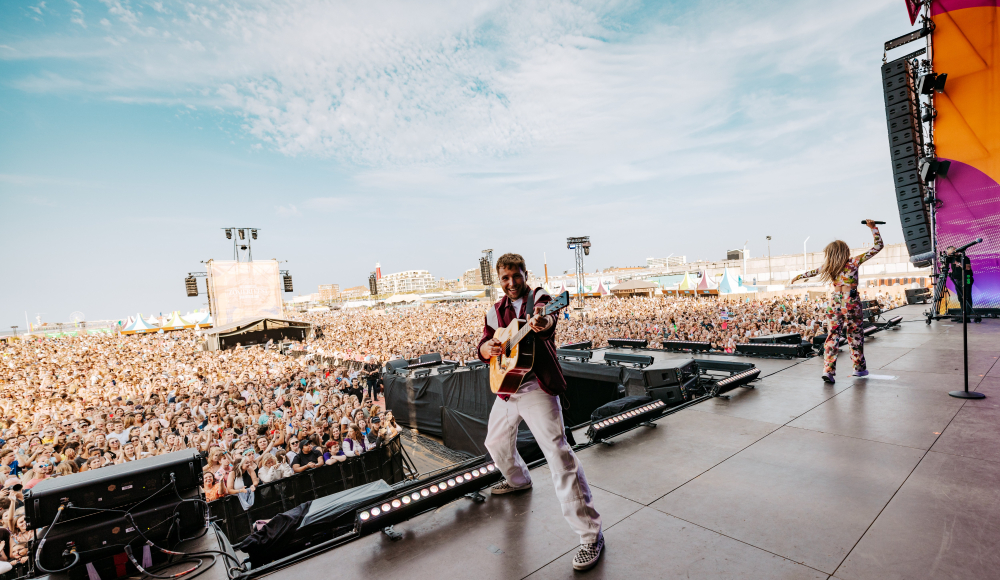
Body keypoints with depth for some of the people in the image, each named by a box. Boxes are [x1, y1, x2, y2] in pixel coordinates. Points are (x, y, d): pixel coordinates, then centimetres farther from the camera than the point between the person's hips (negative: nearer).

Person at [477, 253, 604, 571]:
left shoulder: (537, 297, -9)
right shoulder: (495, 311, 9)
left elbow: (547, 319, -32)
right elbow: (485, 342, 9)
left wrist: (542, 323, -56)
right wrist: (485, 348, -15)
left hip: (536, 387, -7)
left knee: (559, 454, -13)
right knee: (496, 443, 25)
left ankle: (591, 534, -3)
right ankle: (518, 480, 56)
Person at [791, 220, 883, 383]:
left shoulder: (829, 267, 2)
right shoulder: (853, 262, -7)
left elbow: (813, 272, 21)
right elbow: (878, 247, -1)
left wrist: (799, 276, 39)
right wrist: (873, 227, 3)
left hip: (835, 301, 2)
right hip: (851, 302, -2)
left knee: (832, 336, 4)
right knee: (855, 336, 11)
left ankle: (828, 371, 0)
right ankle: (859, 368, 26)